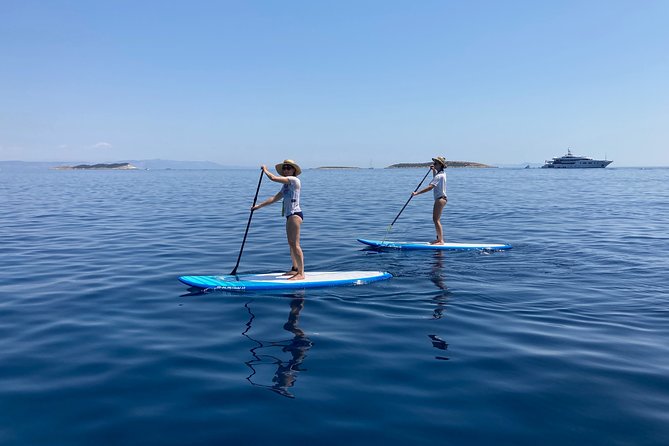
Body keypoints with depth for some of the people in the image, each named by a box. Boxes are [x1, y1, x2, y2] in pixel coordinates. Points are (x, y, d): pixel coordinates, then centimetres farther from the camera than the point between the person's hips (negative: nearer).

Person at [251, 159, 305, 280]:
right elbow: (275, 198, 21)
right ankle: (295, 269, 25)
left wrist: (265, 170, 3)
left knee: (295, 244, -13)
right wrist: (259, 206, 18)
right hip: (290, 215, 10)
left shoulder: (294, 180, -9)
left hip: (295, 214, -10)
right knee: (291, 244, 15)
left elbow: (273, 178, -15)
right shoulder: (286, 185, 21)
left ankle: (301, 273, -13)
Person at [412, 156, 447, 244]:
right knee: (436, 219, 18)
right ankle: (439, 239, 26)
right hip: (441, 198, 11)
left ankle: (441, 241, -14)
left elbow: (430, 187, -30)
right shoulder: (442, 173, 12)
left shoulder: (439, 176, -20)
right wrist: (433, 170, 21)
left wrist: (417, 193, -30)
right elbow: (435, 180, 36)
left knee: (436, 219, -13)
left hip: (440, 198, -11)